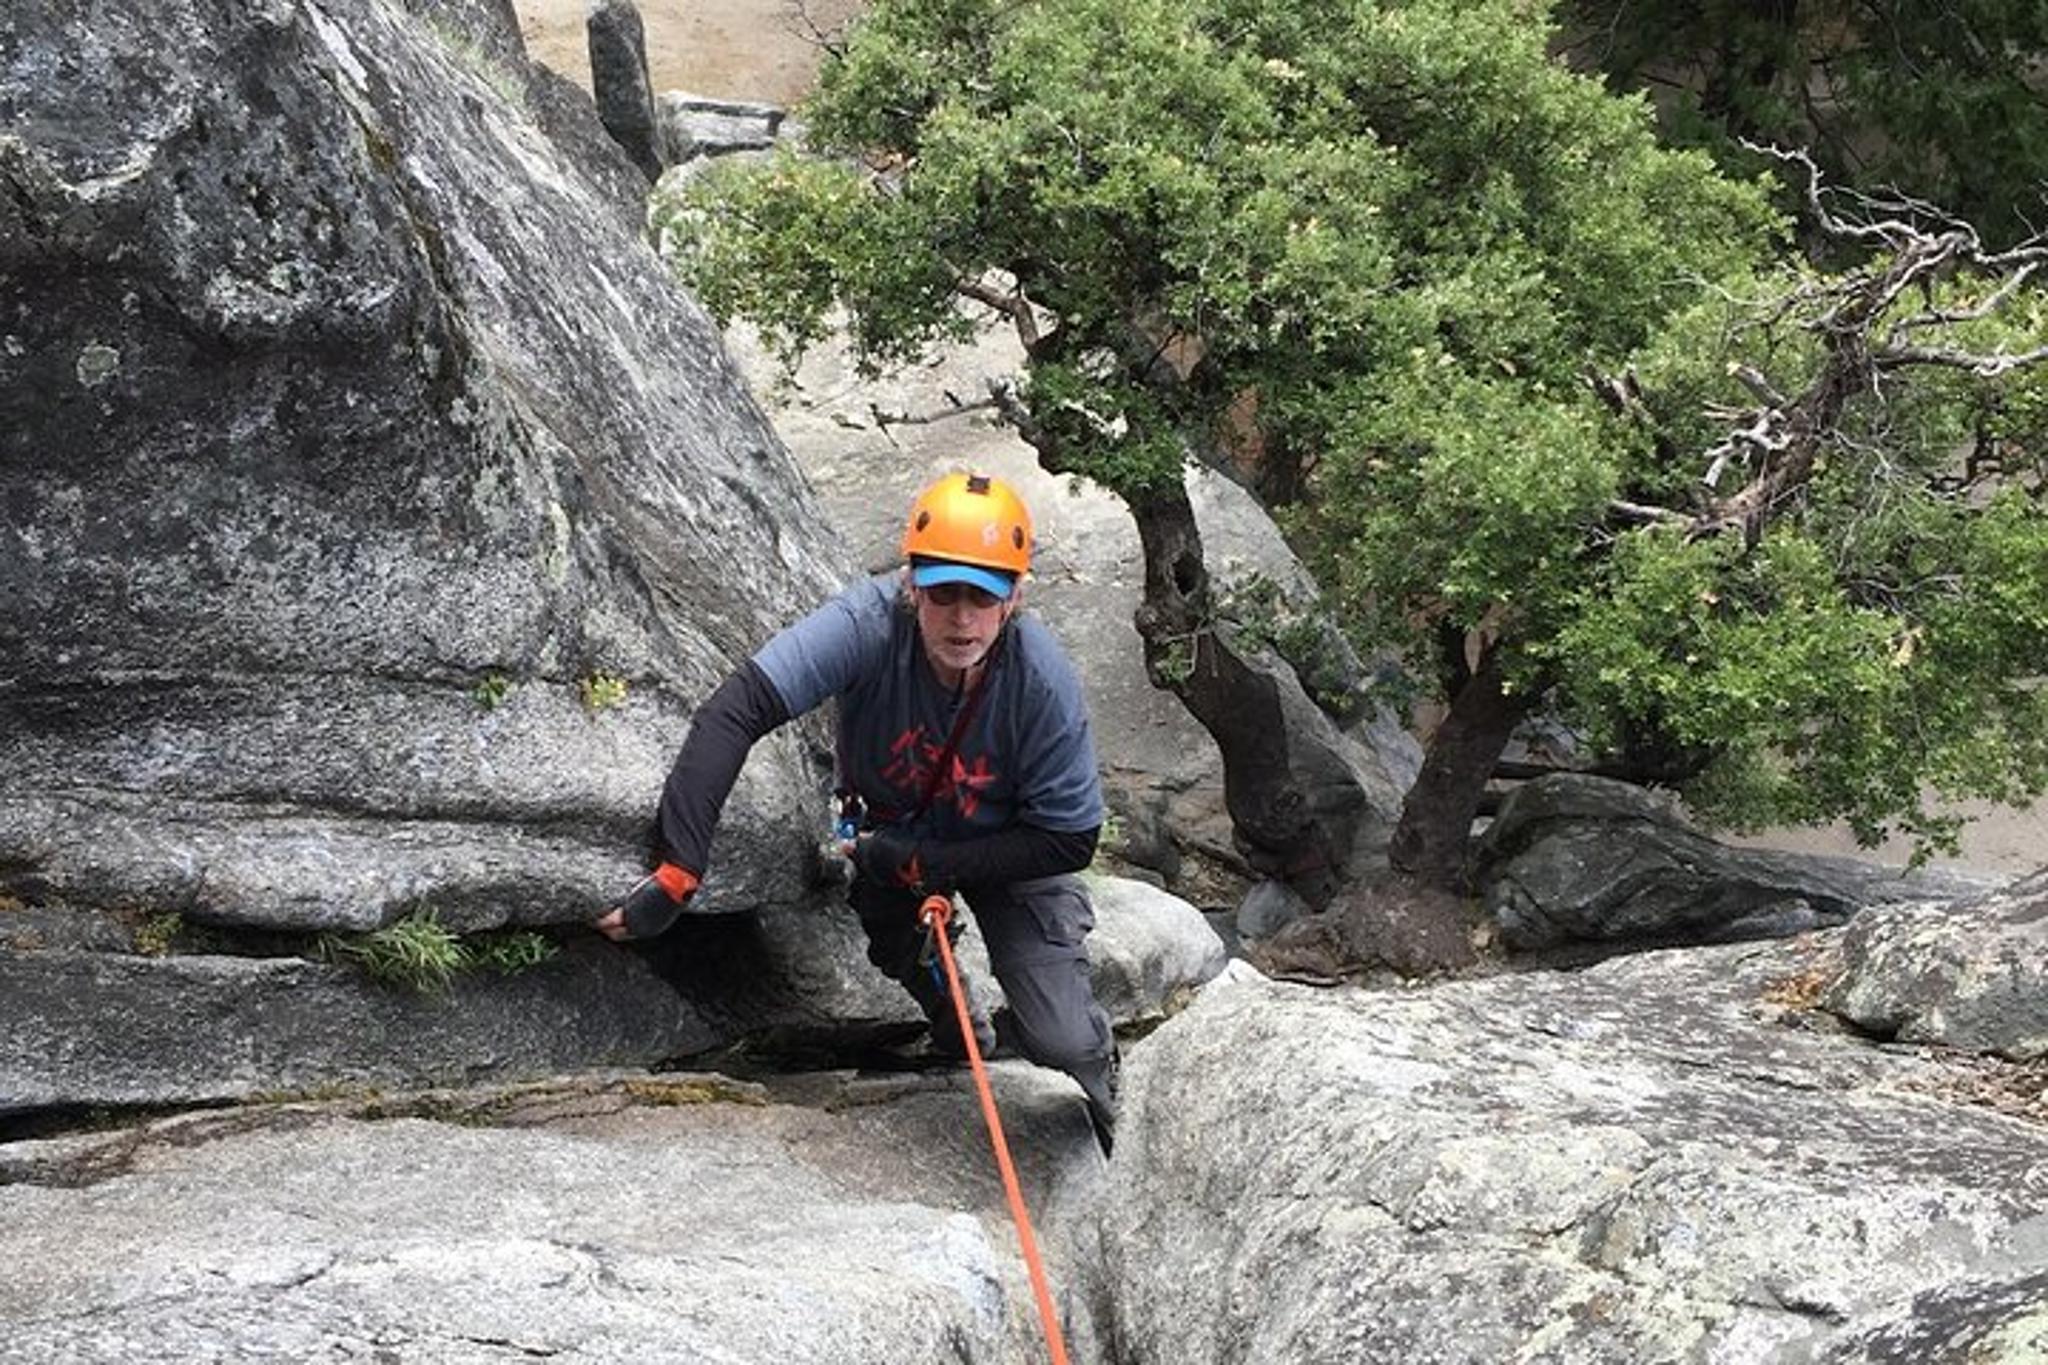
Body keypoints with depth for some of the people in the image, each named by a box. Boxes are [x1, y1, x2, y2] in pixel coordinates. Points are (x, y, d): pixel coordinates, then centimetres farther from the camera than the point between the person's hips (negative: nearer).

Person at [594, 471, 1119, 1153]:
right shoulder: (870, 624, -35)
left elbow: (1069, 840, -22)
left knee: (1062, 1045, -13)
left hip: (1006, 849, -2)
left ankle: (1096, 1064, 27)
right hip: (892, 827, 3)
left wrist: (921, 863, -27)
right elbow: (733, 713, -43)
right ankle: (950, 1022, 19)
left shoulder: (1044, 684, -33)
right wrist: (675, 873, -49)